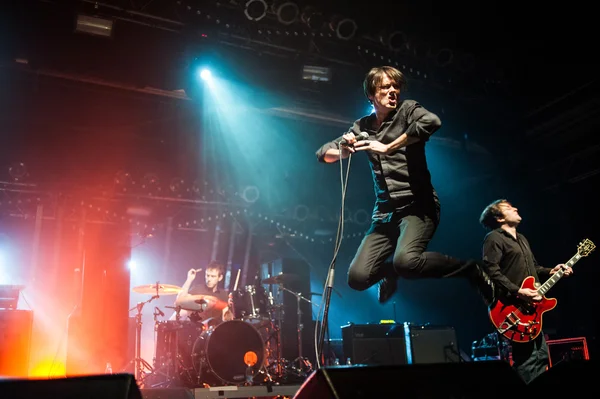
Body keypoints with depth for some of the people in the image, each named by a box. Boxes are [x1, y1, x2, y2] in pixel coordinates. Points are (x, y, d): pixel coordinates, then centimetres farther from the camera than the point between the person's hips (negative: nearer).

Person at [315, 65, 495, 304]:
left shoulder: (407, 110, 1)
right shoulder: (362, 127, 14)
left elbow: (432, 122, -23)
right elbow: (323, 153, 18)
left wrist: (388, 148, -19)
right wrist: (342, 152, -5)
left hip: (417, 206, -5)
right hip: (384, 213, 5)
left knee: (406, 262, -32)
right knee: (358, 278, -9)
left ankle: (472, 270, -5)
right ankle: (390, 271, 27)